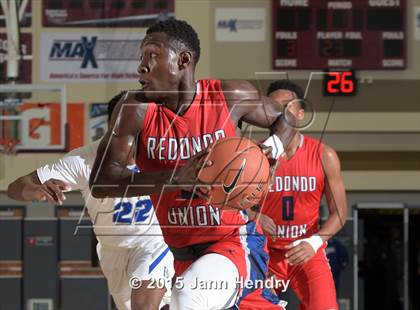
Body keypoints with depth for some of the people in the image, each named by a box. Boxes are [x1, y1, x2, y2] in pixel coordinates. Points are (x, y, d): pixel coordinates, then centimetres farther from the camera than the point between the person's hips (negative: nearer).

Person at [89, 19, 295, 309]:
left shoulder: (230, 96, -11)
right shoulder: (137, 109, -10)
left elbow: (284, 119, 9)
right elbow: (100, 182, -20)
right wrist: (176, 178, -33)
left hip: (236, 240, -4)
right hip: (184, 251, 4)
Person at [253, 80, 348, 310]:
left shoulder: (323, 156, -7)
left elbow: (339, 212, -5)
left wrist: (314, 242, -21)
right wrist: (253, 217, -21)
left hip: (309, 253, -1)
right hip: (265, 251, 1)